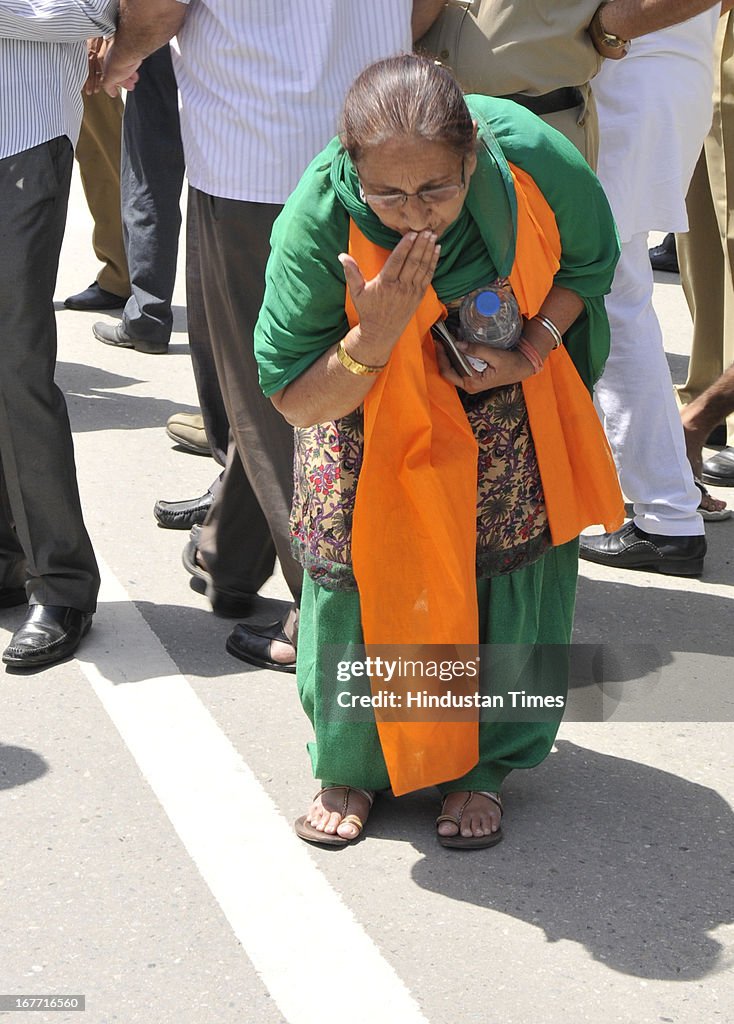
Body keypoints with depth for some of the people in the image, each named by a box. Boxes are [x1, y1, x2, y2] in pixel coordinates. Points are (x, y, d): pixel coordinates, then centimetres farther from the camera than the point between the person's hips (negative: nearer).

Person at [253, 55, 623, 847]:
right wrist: (375, 336, -41)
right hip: (370, 393, -1)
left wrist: (530, 353, -21)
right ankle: (352, 764, 15)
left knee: (506, 553, -2)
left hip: (511, 377, 1)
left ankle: (480, 763, 18)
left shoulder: (531, 155, -31)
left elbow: (589, 262, -6)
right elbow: (296, 401, -24)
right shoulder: (316, 222, -34)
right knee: (357, 549, -9)